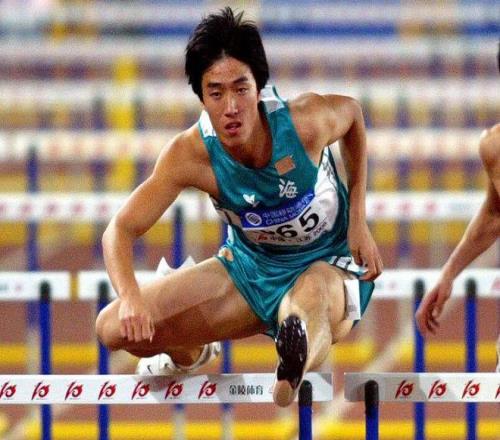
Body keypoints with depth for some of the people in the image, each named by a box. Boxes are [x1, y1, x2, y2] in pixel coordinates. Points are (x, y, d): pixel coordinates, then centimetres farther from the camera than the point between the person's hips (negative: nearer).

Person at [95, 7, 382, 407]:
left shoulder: (305, 122, -27)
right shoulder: (192, 154, -24)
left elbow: (351, 111, -1)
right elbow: (121, 228, -20)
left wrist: (358, 220, -5)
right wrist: (130, 295, -42)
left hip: (328, 264, -4)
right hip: (249, 265, 4)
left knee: (311, 302, -43)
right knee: (116, 329, -6)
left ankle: (294, 373, -80)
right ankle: (190, 354, 30)